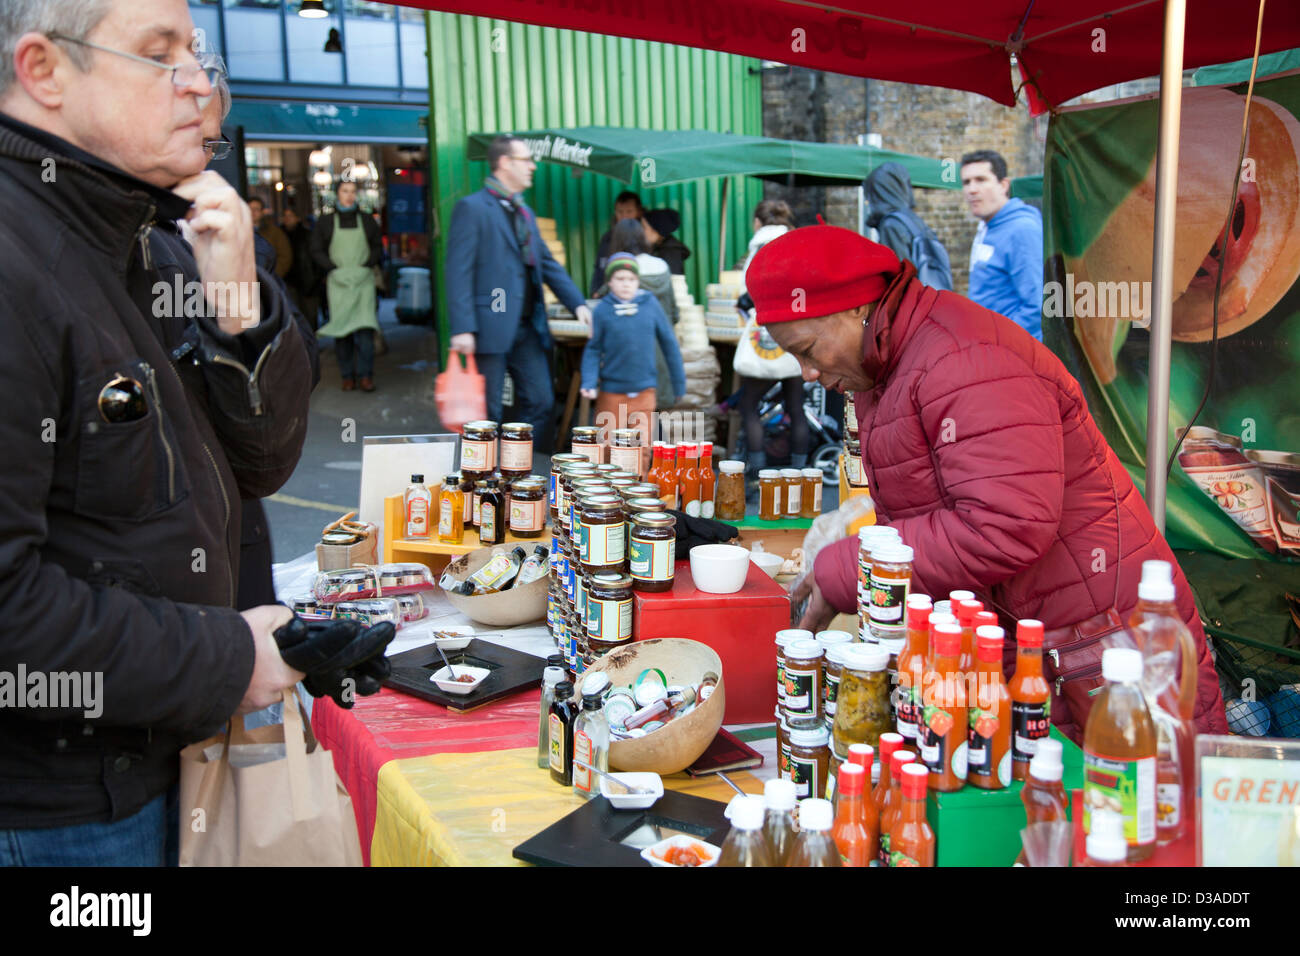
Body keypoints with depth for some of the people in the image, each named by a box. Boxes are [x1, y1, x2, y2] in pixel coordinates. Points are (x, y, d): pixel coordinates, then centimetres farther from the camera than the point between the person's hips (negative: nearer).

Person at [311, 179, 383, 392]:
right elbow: (317, 252, 7)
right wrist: (335, 270, -6)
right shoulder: (326, 222, 9)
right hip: (338, 281, 0)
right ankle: (347, 376, 2)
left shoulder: (366, 221, 12)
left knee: (364, 324, -12)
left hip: (363, 280, 0)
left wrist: (364, 267, -3)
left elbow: (377, 248, 12)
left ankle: (365, 375, -10)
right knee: (341, 327, -3)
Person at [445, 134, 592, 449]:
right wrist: (462, 329, -20)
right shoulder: (472, 208, -7)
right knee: (487, 412, 1)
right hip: (490, 328, -8)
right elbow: (458, 272, -13)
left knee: (541, 403, 8)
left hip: (528, 328, 8)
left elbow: (548, 264, 20)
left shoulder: (525, 213, 17)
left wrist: (578, 303, 7)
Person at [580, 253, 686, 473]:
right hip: (611, 392, -1)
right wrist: (589, 383, -12)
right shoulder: (603, 310, -4)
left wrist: (679, 381, 12)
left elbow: (668, 342, 8)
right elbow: (593, 349, 2)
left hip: (644, 391, 1)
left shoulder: (650, 304, -1)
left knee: (642, 447, 2)